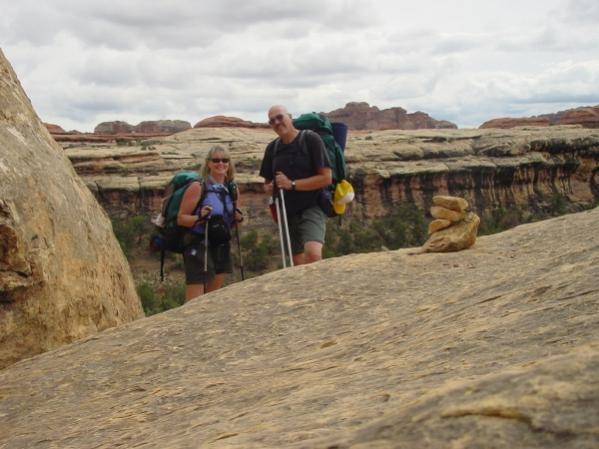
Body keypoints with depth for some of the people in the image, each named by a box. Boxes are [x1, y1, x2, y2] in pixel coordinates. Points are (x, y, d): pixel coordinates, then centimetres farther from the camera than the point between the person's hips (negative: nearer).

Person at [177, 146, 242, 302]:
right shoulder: (198, 187, -9)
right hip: (198, 246, -6)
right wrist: (199, 217, -26)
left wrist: (238, 219, -1)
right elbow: (181, 219, -9)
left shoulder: (232, 189, 9)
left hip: (221, 246, 6)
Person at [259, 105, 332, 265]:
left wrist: (292, 184, -18)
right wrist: (270, 187, -4)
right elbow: (267, 183, 21)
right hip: (287, 212, 6)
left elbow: (326, 177, -13)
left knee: (313, 253, -30)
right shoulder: (272, 148, 9)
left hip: (312, 208, -6)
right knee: (298, 263, 11)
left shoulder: (310, 139, -7)